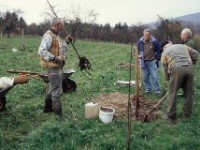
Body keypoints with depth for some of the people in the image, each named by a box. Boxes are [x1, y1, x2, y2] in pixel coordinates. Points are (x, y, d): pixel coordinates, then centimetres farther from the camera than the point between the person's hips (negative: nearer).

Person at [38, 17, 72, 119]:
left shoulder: (56, 36, 17)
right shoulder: (48, 36, -15)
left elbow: (60, 51, 20)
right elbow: (41, 51, -26)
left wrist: (66, 42, 9)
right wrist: (54, 58, -27)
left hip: (57, 66, 11)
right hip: (53, 67, -10)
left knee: (54, 88, 21)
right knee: (57, 91, -5)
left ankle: (47, 108, 36)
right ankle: (58, 114, 4)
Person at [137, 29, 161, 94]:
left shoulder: (154, 41, -7)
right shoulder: (140, 42, -1)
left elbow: (159, 50, 6)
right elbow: (138, 50, 15)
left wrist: (157, 58, 1)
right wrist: (139, 55, -4)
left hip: (152, 62, -3)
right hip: (144, 62, 3)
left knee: (154, 76, -5)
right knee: (145, 77, 8)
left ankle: (157, 90, 5)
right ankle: (147, 89, 22)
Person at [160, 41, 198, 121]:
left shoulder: (165, 52, 21)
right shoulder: (183, 46, 30)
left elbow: (165, 69, 17)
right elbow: (195, 54, 24)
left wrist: (169, 79, 27)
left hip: (177, 69, -3)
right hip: (189, 68, 4)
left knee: (172, 93, 8)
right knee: (188, 92, 16)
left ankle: (171, 115, 14)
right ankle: (188, 113, 27)